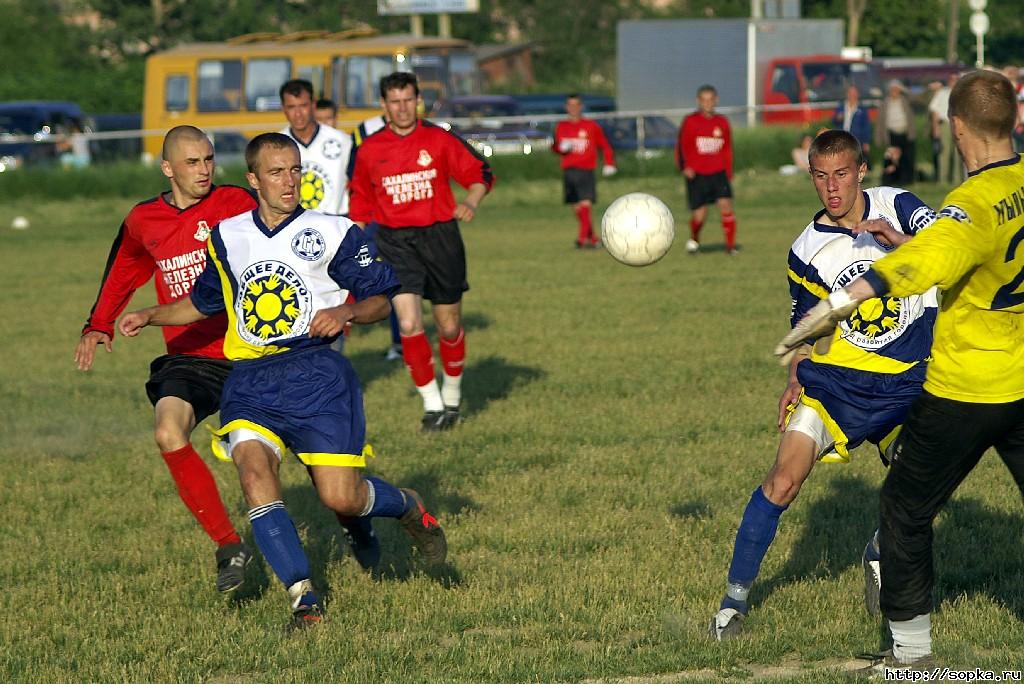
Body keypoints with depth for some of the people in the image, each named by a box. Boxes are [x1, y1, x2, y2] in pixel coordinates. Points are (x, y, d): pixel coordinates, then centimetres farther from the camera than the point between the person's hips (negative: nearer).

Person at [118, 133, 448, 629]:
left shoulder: (332, 233, 2)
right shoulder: (227, 237, 13)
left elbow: (382, 298, 4)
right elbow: (205, 301, 30)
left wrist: (346, 312, -16)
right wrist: (151, 316, 16)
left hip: (315, 374, -3)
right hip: (249, 380, 3)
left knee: (340, 498, -9)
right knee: (254, 472, -25)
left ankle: (408, 508, 27)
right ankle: (303, 596, -21)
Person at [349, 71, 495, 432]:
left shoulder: (439, 140, -2)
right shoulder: (369, 150, 2)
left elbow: (480, 173, 3)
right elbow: (361, 204, 14)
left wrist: (471, 202, -17)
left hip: (440, 237, 0)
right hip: (396, 242, 0)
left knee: (449, 325, 9)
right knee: (409, 325, -16)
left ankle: (452, 396, 33)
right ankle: (432, 405, -5)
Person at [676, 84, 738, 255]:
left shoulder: (722, 122, 7)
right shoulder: (690, 122, -3)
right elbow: (681, 146, 0)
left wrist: (728, 173, 12)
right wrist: (684, 166, -13)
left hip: (718, 172, 2)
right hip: (697, 175, -2)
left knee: (725, 204, -15)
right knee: (699, 213, -3)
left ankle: (730, 245, -6)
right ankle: (694, 240, 27)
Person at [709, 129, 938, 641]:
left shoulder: (895, 206, -3)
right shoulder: (807, 250, 0)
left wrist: (899, 239, -32)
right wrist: (795, 381, -4)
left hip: (910, 379, 0)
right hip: (839, 372, 0)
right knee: (786, 476, -13)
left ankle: (879, 557, 26)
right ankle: (734, 596, -4)